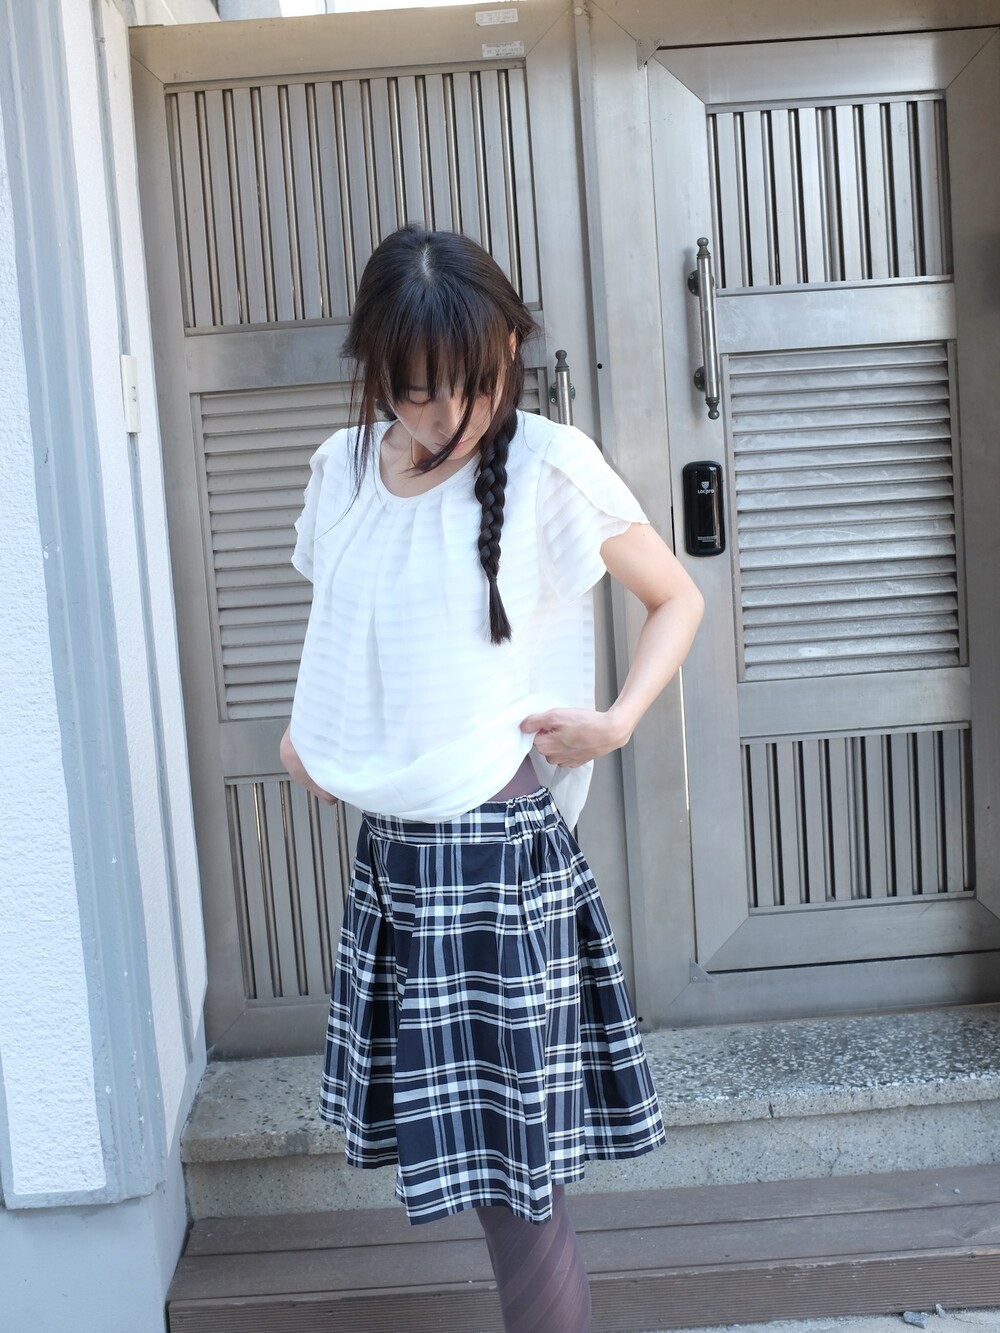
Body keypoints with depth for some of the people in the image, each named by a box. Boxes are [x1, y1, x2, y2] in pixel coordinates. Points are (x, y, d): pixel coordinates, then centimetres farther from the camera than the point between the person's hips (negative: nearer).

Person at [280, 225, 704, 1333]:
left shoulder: (549, 468, -10)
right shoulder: (343, 469, 6)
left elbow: (677, 598, 1)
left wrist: (617, 720, -13)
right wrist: (306, 727, 8)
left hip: (498, 846, -6)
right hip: (390, 847, 6)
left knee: (509, 1172, 1)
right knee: (464, 1146, 16)